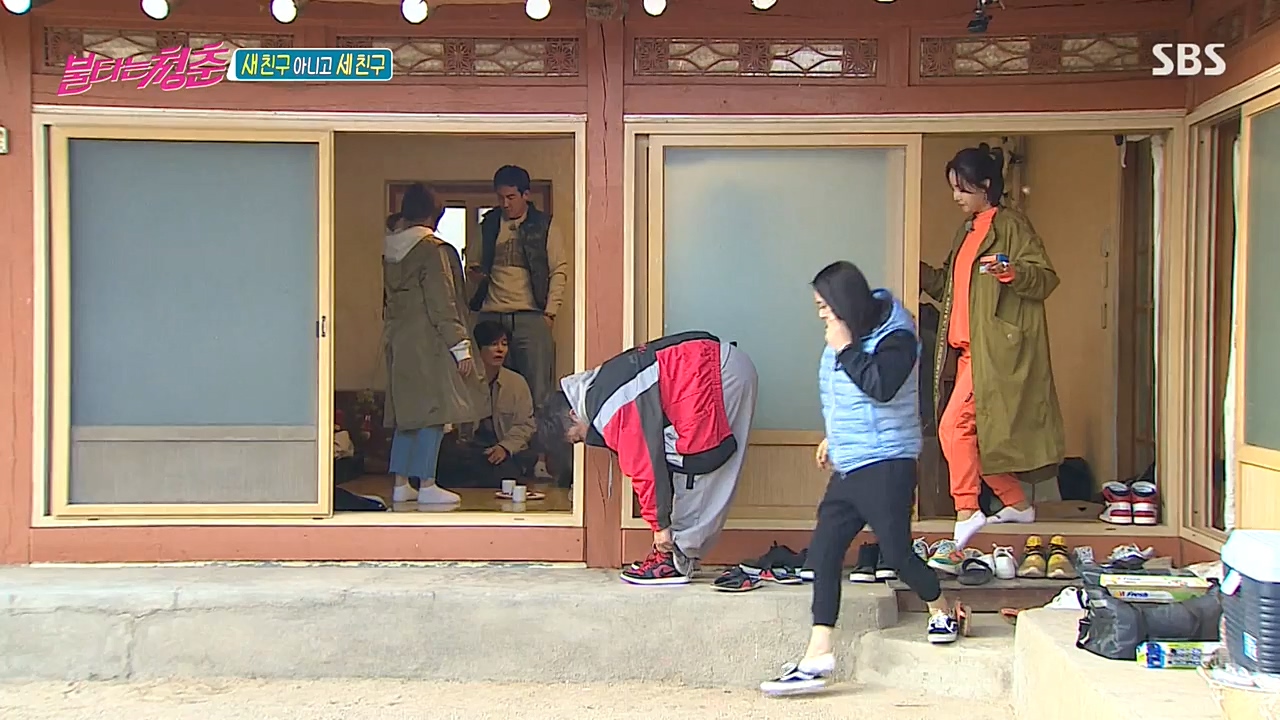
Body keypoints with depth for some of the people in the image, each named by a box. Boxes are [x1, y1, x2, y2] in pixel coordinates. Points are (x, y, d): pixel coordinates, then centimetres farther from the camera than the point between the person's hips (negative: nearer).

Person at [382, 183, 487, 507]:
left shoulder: (390, 251, 9)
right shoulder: (432, 249, -12)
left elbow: (388, 300, 13)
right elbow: (442, 304, -15)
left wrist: (393, 332, 19)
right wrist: (460, 346, -13)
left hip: (399, 341, 8)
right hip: (429, 343, -8)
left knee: (407, 411, 13)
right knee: (434, 411, -3)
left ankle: (400, 484, 14)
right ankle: (427, 486, -3)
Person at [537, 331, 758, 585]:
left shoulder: (612, 411, -16)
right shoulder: (600, 388, 15)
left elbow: (645, 468, -16)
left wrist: (660, 525, -8)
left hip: (716, 372, -10)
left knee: (694, 466, -7)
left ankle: (677, 558, -3)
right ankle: (681, 554, 14)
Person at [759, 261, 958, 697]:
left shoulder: (896, 338, -12)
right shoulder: (845, 340, 12)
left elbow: (880, 386, -30)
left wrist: (845, 349, -21)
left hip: (886, 465, -8)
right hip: (848, 468, 8)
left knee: (895, 551, -4)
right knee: (823, 551, -2)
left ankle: (940, 610, 28)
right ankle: (818, 655, -4)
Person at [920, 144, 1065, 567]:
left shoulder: (1010, 224, -5)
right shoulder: (968, 232, 21)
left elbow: (1046, 278, -11)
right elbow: (948, 286, 28)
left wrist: (1009, 271, -28)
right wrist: (918, 271, 14)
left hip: (996, 348, -9)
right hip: (968, 347, 9)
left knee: (955, 424, -19)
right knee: (975, 432, 10)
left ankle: (967, 514, -17)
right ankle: (1018, 505, 24)